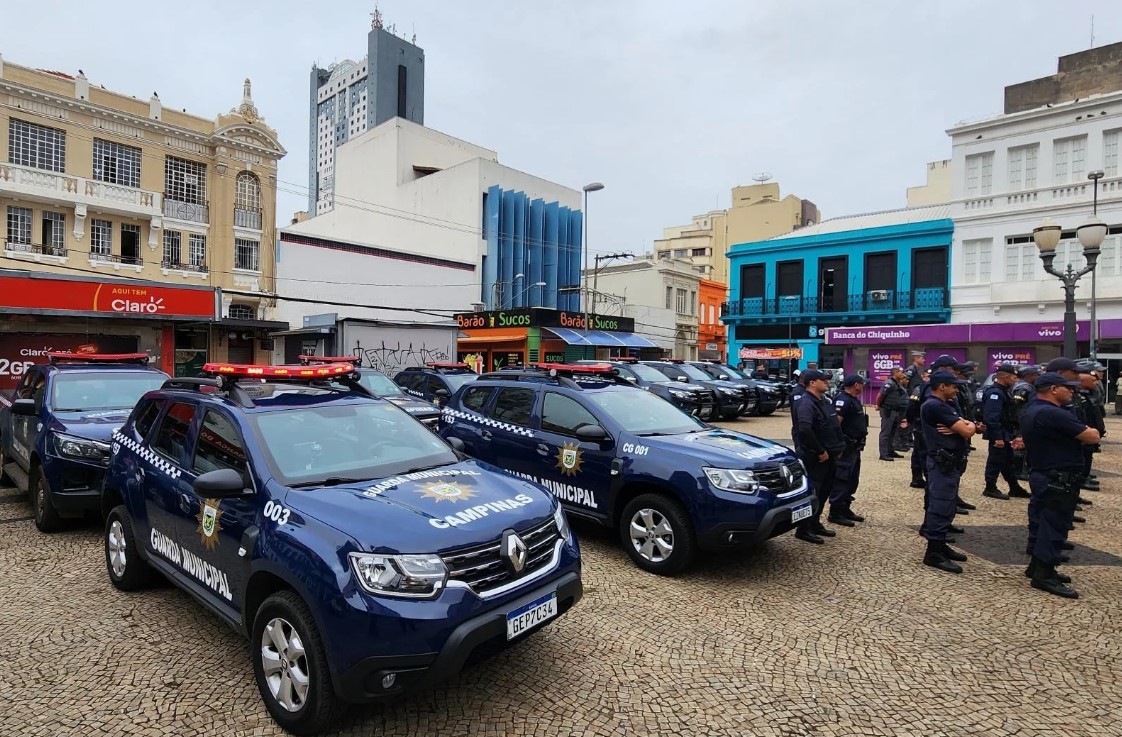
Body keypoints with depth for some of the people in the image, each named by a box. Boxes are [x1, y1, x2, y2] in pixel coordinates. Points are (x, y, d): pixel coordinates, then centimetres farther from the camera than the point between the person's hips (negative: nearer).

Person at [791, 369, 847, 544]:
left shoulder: (824, 402, 14)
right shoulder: (806, 403, -19)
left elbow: (833, 427, 24)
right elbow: (805, 430, -31)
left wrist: (837, 448, 12)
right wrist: (820, 452, -23)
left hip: (828, 456, 10)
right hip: (814, 457, -10)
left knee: (824, 491, 17)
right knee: (812, 493, -4)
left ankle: (815, 523, 30)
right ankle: (804, 529, 6)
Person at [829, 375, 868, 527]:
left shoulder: (854, 400, 16)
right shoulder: (843, 400, -17)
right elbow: (835, 423, -25)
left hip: (855, 447, 11)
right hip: (845, 448, -11)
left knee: (853, 480, 16)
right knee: (841, 480, -6)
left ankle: (846, 509, 27)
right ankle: (835, 514, -1)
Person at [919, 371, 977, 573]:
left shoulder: (946, 405, 16)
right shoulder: (934, 406, -17)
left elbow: (970, 429, 8)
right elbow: (967, 431, -19)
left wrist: (959, 427, -13)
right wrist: (969, 425, 4)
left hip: (951, 463, 10)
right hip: (943, 463, -10)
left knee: (945, 506, 16)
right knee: (941, 507, -7)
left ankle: (940, 545, 26)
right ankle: (933, 553, -3)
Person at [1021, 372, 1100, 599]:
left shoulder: (1031, 412, 10)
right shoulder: (1054, 414, -22)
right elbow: (1092, 437, -17)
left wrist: (1078, 434, 6)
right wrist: (1089, 431, 5)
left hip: (1041, 475, 10)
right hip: (1059, 482, -10)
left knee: (1040, 521, 16)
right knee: (1054, 526, -4)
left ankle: (1036, 566, 27)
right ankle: (1044, 576, 0)